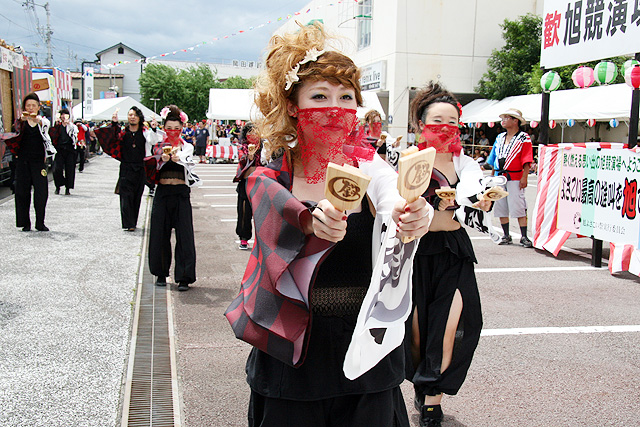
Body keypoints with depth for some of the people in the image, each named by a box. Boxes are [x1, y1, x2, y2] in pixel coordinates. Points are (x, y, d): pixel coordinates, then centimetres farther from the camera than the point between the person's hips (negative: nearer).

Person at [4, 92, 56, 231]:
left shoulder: (43, 120, 7)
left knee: (41, 191, -5)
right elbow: (17, 128, -14)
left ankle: (40, 223, 4)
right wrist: (21, 119, -38)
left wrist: (38, 120, -40)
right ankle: (25, 223, 8)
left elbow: (45, 126, -16)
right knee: (22, 191, 1)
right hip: (23, 160, 1)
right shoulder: (22, 122, 8)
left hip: (38, 160, -1)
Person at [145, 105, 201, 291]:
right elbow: (151, 169, -4)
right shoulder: (159, 147, 10)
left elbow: (190, 163, -16)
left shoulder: (187, 147, 6)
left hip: (181, 193, -2)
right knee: (160, 233, 6)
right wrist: (162, 160, -24)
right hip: (162, 192, 2)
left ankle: (184, 277, 0)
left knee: (184, 235, -4)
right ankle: (161, 273, 21)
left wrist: (178, 158, -37)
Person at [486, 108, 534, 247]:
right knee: (501, 208, 7)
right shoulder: (500, 138, 17)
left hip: (515, 178, -6)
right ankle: (506, 236, 16)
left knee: (519, 208, -7)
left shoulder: (523, 138, -1)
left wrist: (524, 177, -16)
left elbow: (527, 160, -7)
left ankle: (524, 237, -3)